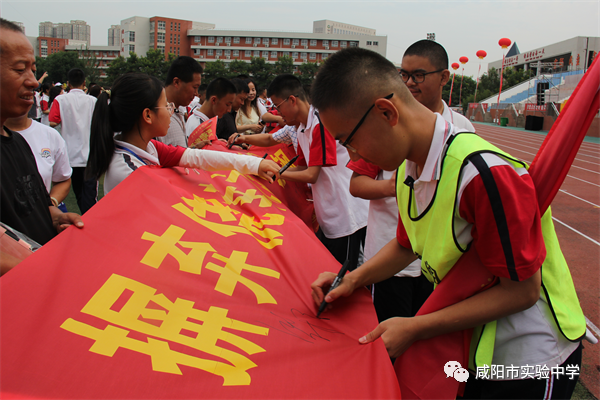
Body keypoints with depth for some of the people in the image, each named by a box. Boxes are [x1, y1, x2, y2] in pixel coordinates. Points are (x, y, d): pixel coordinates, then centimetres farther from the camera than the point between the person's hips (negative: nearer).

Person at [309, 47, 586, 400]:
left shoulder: (485, 173, -31)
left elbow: (521, 290, -24)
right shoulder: (408, 170, -4)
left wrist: (415, 329, -23)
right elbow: (406, 245, 11)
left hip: (530, 362, -7)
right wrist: (352, 280, -5)